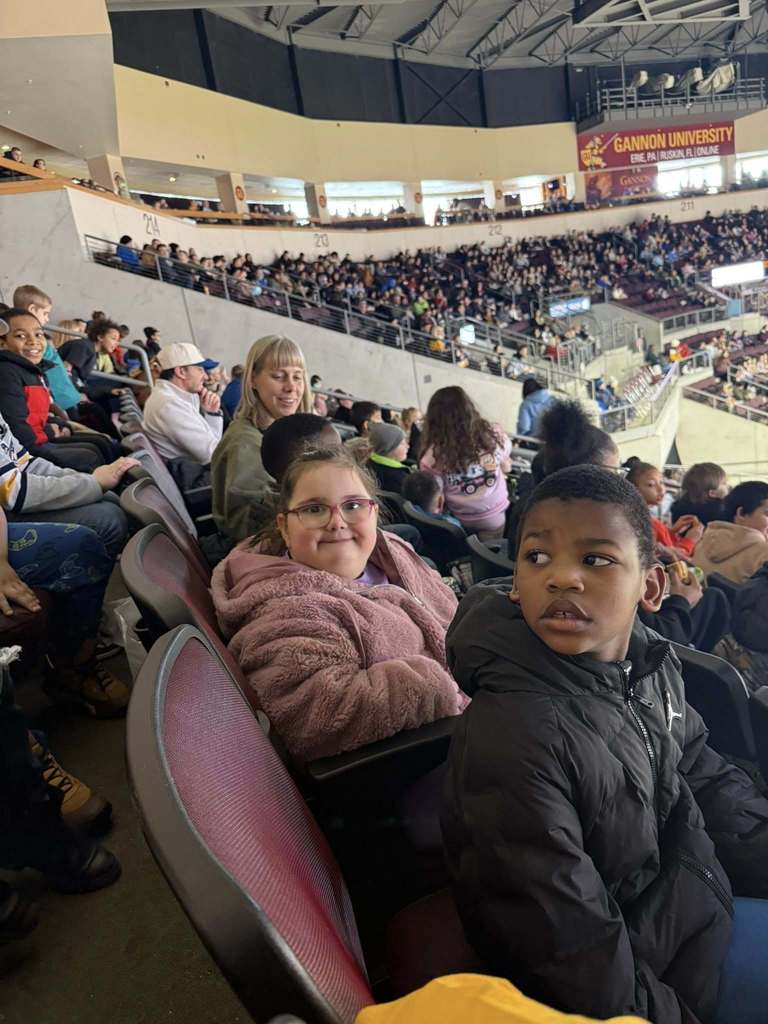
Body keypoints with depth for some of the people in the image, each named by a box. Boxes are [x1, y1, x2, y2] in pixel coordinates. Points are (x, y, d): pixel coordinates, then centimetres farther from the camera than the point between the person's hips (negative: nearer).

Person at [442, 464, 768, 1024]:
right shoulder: (510, 738, -34)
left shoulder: (652, 662, -10)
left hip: (695, 888, 7)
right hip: (656, 970, -7)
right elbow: (576, 963, -26)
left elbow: (708, 783, 7)